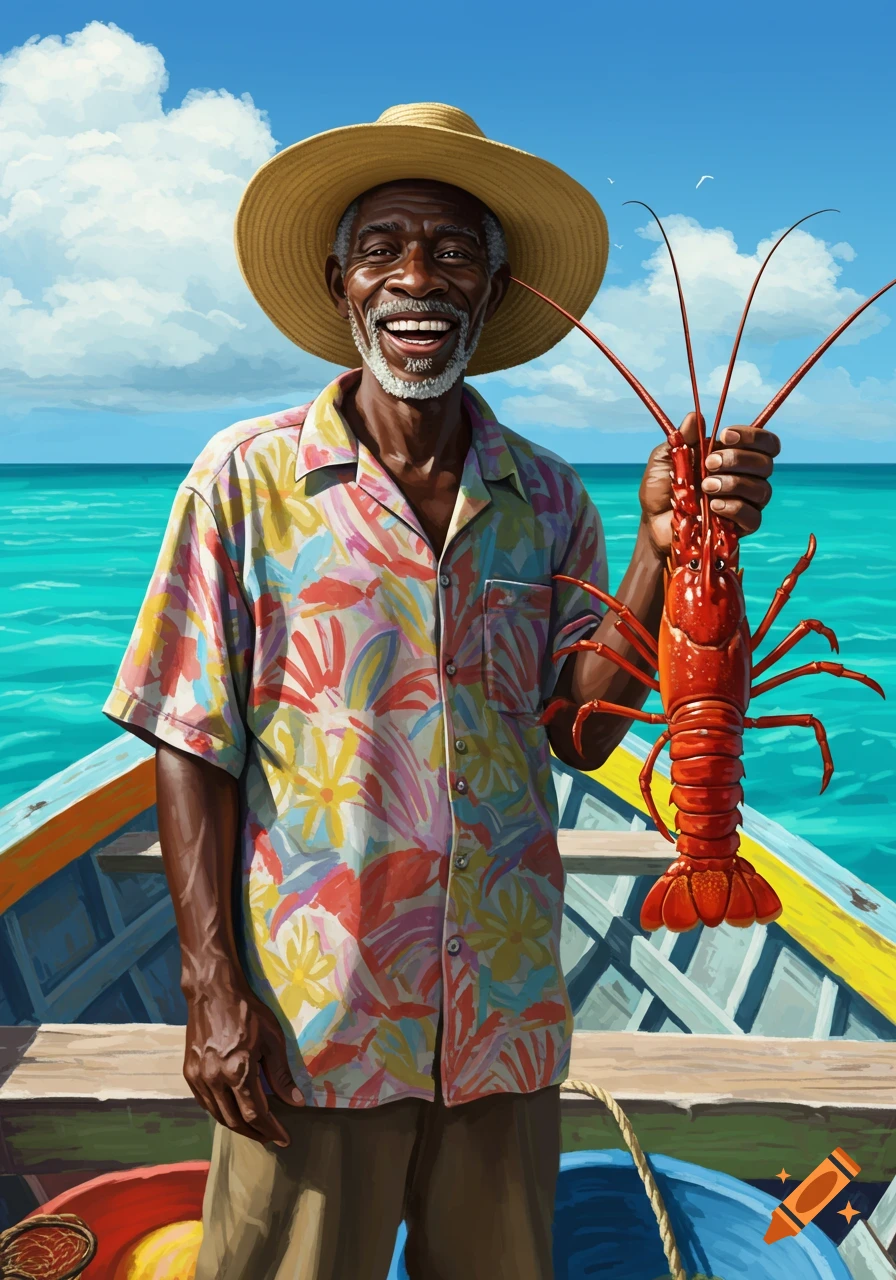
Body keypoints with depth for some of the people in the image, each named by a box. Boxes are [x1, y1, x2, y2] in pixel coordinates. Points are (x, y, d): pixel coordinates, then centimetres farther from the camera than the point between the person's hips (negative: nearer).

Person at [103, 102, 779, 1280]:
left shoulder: (549, 500, 1)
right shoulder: (247, 480, -7)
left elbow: (580, 732, -5)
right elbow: (195, 751, -7)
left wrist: (664, 544, -15)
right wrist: (214, 993, -10)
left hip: (509, 1016, 3)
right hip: (310, 1018, -3)